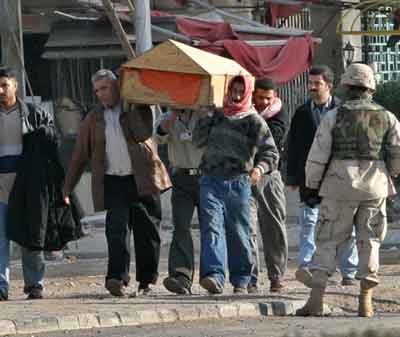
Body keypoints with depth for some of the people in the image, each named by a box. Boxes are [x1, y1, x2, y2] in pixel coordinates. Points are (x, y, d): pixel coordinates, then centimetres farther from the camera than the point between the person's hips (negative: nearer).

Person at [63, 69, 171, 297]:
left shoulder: (137, 109, 10)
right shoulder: (94, 120, 14)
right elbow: (80, 155, 16)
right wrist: (68, 187, 13)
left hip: (142, 179, -1)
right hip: (113, 182, 1)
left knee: (147, 231, 2)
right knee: (117, 228, -14)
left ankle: (147, 280, 12)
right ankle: (118, 278, -24)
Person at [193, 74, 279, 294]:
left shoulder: (254, 121, 5)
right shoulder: (216, 115, 13)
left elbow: (271, 152, -1)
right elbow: (198, 141, 12)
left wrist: (259, 168, -20)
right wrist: (207, 118, 1)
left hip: (238, 182, -1)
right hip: (211, 180, 1)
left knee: (239, 233, 5)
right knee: (212, 226, -15)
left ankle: (241, 281, 17)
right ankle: (213, 276, -25)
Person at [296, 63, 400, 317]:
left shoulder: (334, 117, -3)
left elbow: (318, 155, -4)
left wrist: (312, 184, 10)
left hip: (340, 185, -2)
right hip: (375, 187, 2)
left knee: (329, 240, 4)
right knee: (370, 241, 11)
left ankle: (316, 299, -6)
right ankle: (366, 302, 5)